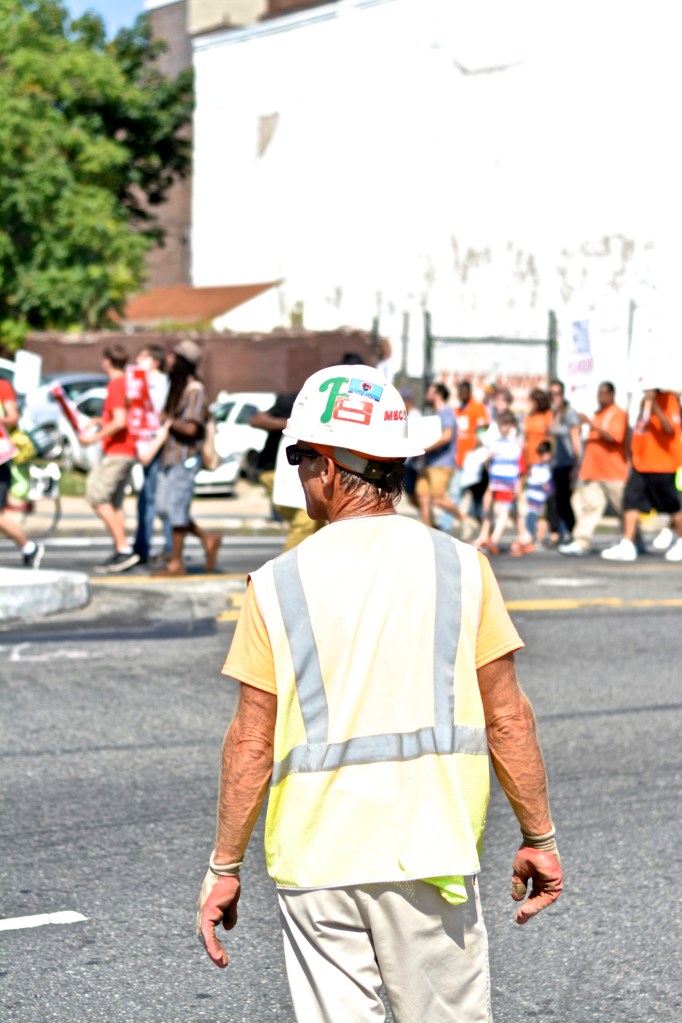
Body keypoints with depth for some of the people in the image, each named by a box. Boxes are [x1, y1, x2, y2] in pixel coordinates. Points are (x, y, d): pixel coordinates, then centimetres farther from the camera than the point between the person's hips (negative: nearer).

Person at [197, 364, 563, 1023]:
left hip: (315, 860, 0)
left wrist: (224, 867, 5)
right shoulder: (460, 567, -1)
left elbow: (251, 744, -3)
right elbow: (508, 719, -1)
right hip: (431, 854, 1)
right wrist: (538, 837, 8)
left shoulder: (278, 584, -4)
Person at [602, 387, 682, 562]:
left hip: (662, 464, -7)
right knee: (631, 501, -2)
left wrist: (654, 405, -32)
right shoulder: (645, 400, 14)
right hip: (641, 462, 7)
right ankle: (627, 545, -3)